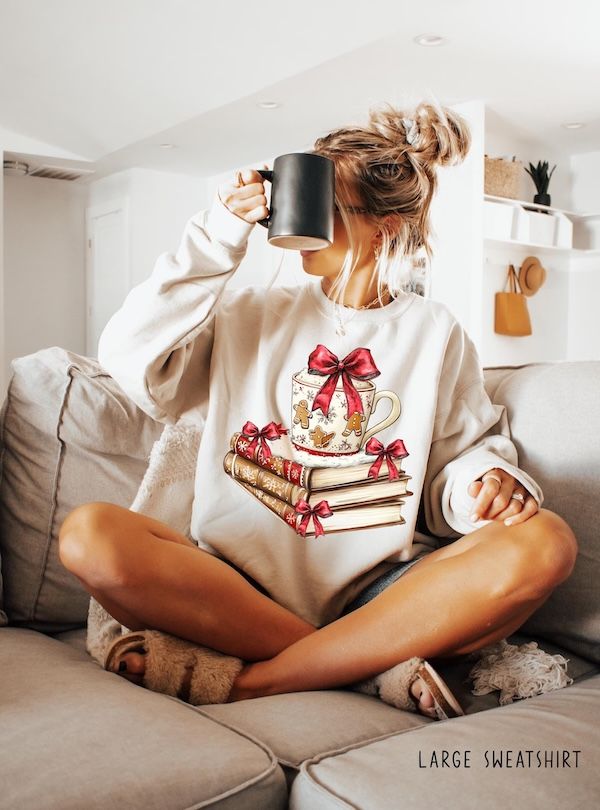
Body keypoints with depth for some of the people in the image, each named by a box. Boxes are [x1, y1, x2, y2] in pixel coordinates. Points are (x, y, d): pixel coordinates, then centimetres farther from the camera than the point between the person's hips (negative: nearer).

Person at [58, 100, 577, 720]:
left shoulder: (435, 332, 12)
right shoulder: (254, 314, 13)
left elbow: (468, 449, 12)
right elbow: (130, 359, 0)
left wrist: (488, 480, -12)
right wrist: (218, 237, -3)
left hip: (375, 592, 0)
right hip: (241, 584, 1)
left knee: (542, 544, -27)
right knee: (90, 534, -26)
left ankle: (243, 680, -24)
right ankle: (376, 665, -24)